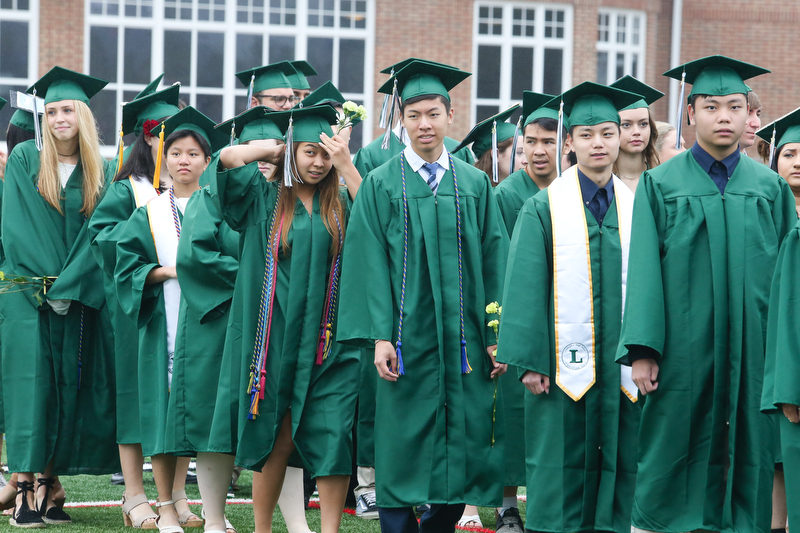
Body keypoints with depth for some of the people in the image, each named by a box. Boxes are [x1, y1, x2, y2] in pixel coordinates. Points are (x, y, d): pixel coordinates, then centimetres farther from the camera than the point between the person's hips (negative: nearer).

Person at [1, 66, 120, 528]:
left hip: (81, 298, 2)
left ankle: (49, 486, 3)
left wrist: (67, 286, -11)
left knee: (69, 388, 0)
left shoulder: (103, 174, 7)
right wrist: (43, 282, -12)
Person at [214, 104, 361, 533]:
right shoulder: (264, 198, 4)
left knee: (333, 436, -7)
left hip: (329, 341, 1)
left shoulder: (340, 202, 10)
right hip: (278, 340, -1)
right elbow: (228, 158, -10)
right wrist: (281, 147, 3)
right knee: (276, 440, 5)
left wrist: (347, 167, -7)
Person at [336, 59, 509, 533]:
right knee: (402, 447, -1)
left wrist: (496, 335, -1)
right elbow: (371, 263, -2)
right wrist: (379, 336, -11)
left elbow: (493, 261, 7)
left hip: (462, 342, 2)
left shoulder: (475, 183, 9)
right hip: (406, 339, -2)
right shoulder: (382, 184, 4)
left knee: (460, 449, 2)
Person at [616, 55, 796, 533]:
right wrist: (641, 349, -9)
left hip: (752, 348, 2)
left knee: (747, 463, 3)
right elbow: (643, 273, -1)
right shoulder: (661, 185, 3)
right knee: (670, 465, 2)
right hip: (682, 349, -2)